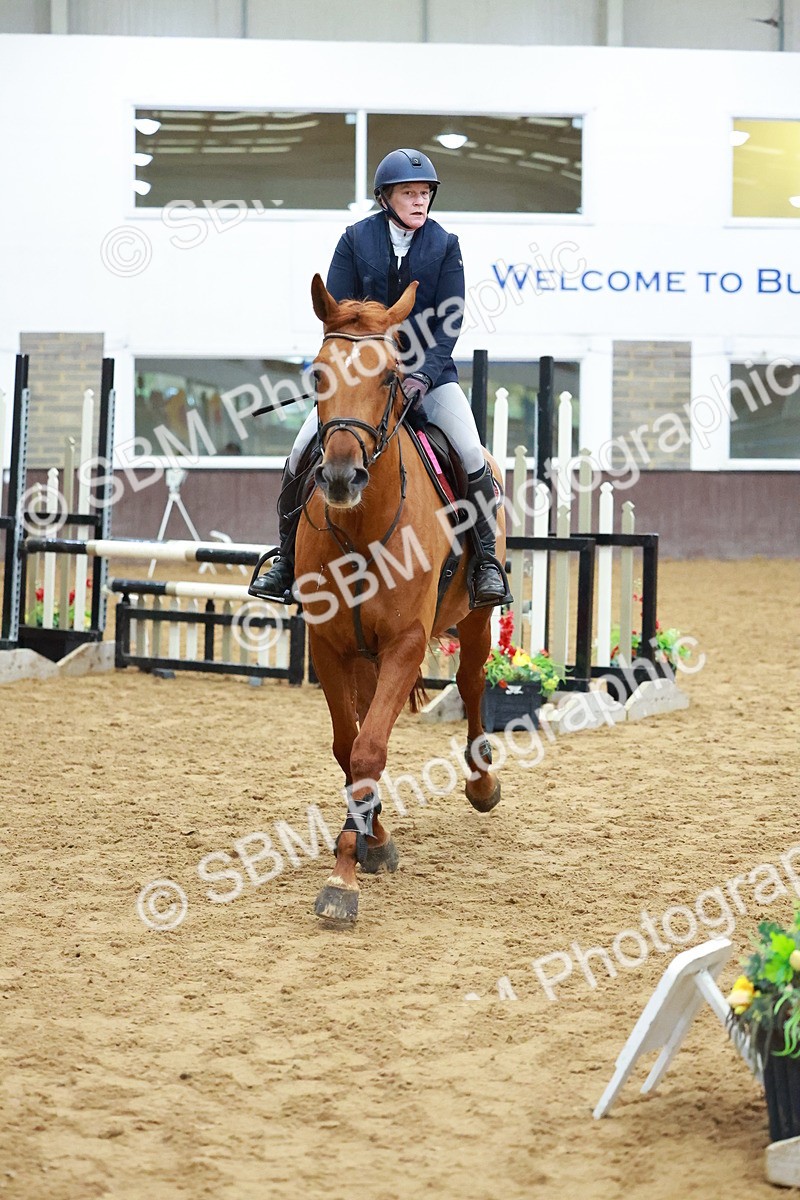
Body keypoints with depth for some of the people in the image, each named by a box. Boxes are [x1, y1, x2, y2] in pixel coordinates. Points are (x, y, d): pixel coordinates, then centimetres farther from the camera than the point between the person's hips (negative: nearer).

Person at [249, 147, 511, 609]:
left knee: (472, 456, -20)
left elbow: (449, 322, -3)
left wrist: (423, 375, -17)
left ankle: (487, 565, -8)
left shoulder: (445, 245, 1)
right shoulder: (356, 239, 0)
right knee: (302, 454, -12)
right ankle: (287, 560, 4)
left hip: (428, 369, 0)